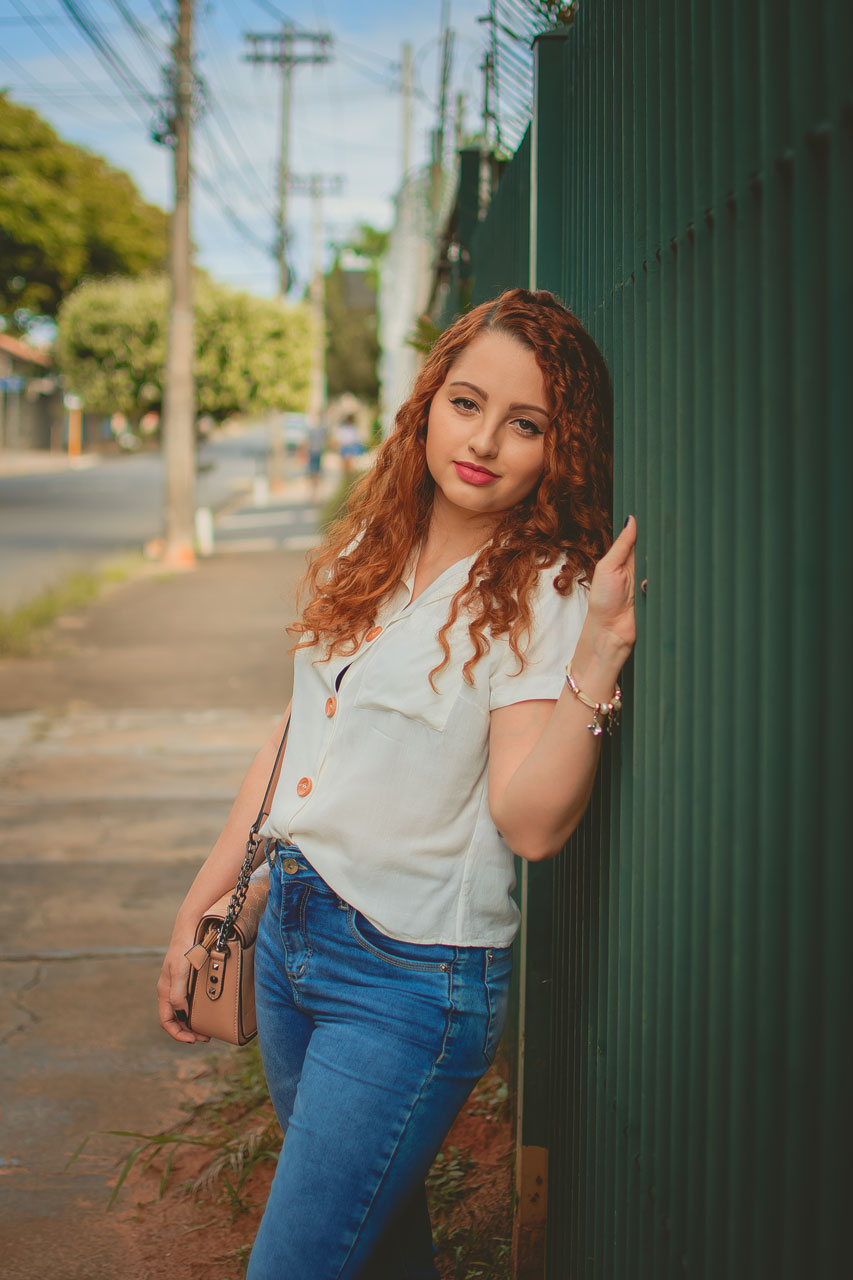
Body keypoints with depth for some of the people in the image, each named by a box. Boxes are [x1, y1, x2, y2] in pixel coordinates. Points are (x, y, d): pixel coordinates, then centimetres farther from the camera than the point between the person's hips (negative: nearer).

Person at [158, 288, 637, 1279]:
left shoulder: (544, 594, -13)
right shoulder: (366, 558, 5)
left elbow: (532, 824, -22)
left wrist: (598, 657, -34)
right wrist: (199, 906, 14)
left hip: (410, 980, -6)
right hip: (290, 932, 6)